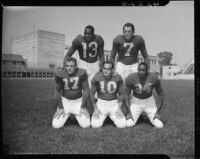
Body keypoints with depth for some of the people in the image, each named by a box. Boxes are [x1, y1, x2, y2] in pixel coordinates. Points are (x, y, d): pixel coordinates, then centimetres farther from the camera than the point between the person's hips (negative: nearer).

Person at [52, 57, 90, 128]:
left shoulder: (81, 73, -17)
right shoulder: (60, 74, -15)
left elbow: (86, 90, -8)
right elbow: (58, 91, -3)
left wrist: (82, 107, -8)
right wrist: (60, 108, -5)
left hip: (78, 101, 0)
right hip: (65, 101, 0)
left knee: (86, 125, -9)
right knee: (56, 125, -10)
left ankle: (77, 115, 23)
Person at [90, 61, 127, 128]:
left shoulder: (117, 78, -9)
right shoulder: (97, 77, -12)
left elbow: (121, 94, 2)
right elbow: (92, 94, -1)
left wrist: (119, 108, -5)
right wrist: (95, 108, -4)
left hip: (114, 104, 1)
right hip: (101, 103, -1)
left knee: (122, 125, -10)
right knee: (95, 125, -14)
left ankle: (112, 117, 24)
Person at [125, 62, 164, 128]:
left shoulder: (154, 78, -22)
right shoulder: (131, 78, -22)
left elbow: (161, 95, -8)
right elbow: (126, 94, -9)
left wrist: (158, 112, -12)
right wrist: (129, 111, -14)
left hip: (149, 101, 0)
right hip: (135, 101, 0)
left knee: (159, 125, -10)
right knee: (128, 124, -13)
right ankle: (138, 117, 21)